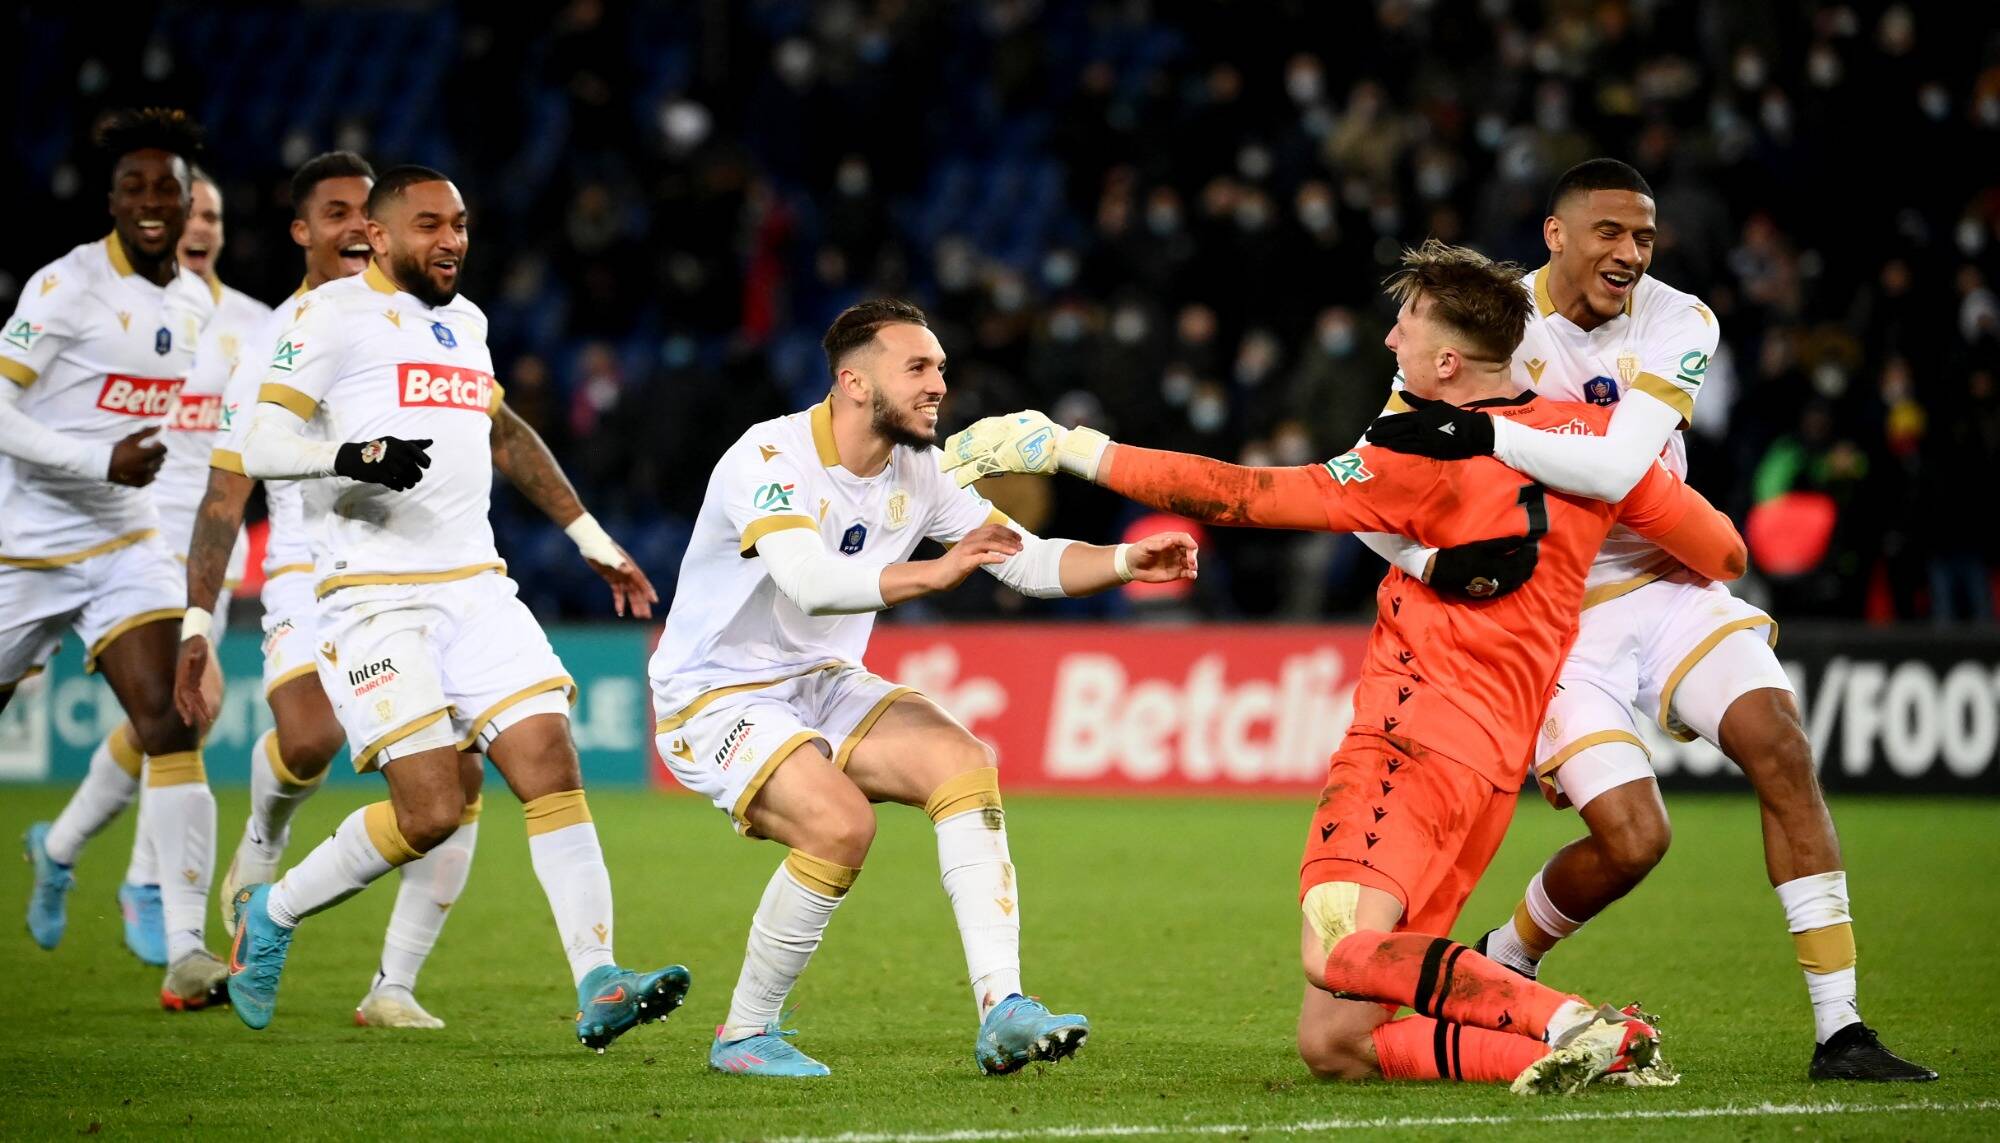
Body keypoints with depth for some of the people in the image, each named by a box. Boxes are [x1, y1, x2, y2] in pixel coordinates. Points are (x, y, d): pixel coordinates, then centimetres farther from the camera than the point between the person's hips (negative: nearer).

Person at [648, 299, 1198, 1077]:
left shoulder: (917, 472, 0)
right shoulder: (769, 457, -23)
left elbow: (1030, 560, 0)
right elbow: (810, 581, -39)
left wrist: (1126, 563, -19)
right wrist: (933, 574, -52)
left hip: (824, 686, 7)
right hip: (714, 696, -7)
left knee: (962, 762, -18)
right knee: (840, 823, -30)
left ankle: (1001, 1010, -22)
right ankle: (744, 1033, -10)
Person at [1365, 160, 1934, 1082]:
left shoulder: (1678, 325, -9)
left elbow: (1619, 466, -27)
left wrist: (1482, 435, -36)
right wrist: (1440, 563, -28)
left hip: (1665, 587, 3)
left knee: (1778, 743, -18)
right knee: (1630, 839, -16)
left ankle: (1839, 1031, -14)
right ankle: (1495, 968, 15)